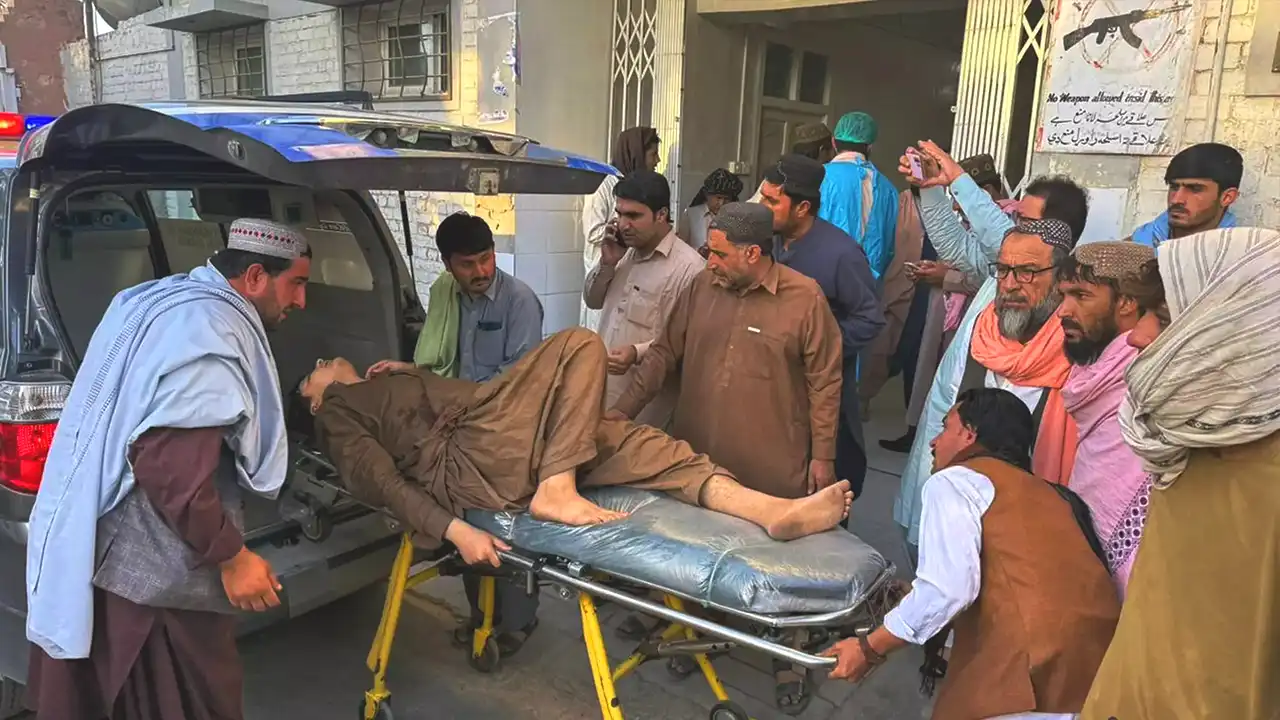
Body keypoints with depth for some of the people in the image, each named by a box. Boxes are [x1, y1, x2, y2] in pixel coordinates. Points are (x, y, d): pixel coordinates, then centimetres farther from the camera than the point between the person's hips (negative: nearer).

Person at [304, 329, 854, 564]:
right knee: (578, 345, -14)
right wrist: (454, 531, -19)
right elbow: (381, 482, -7)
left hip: (492, 455, 8)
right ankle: (556, 492, -25)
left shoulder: (397, 384, 37)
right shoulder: (337, 416, 11)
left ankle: (774, 511, -15)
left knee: (644, 444, -6)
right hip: (464, 466, -8)